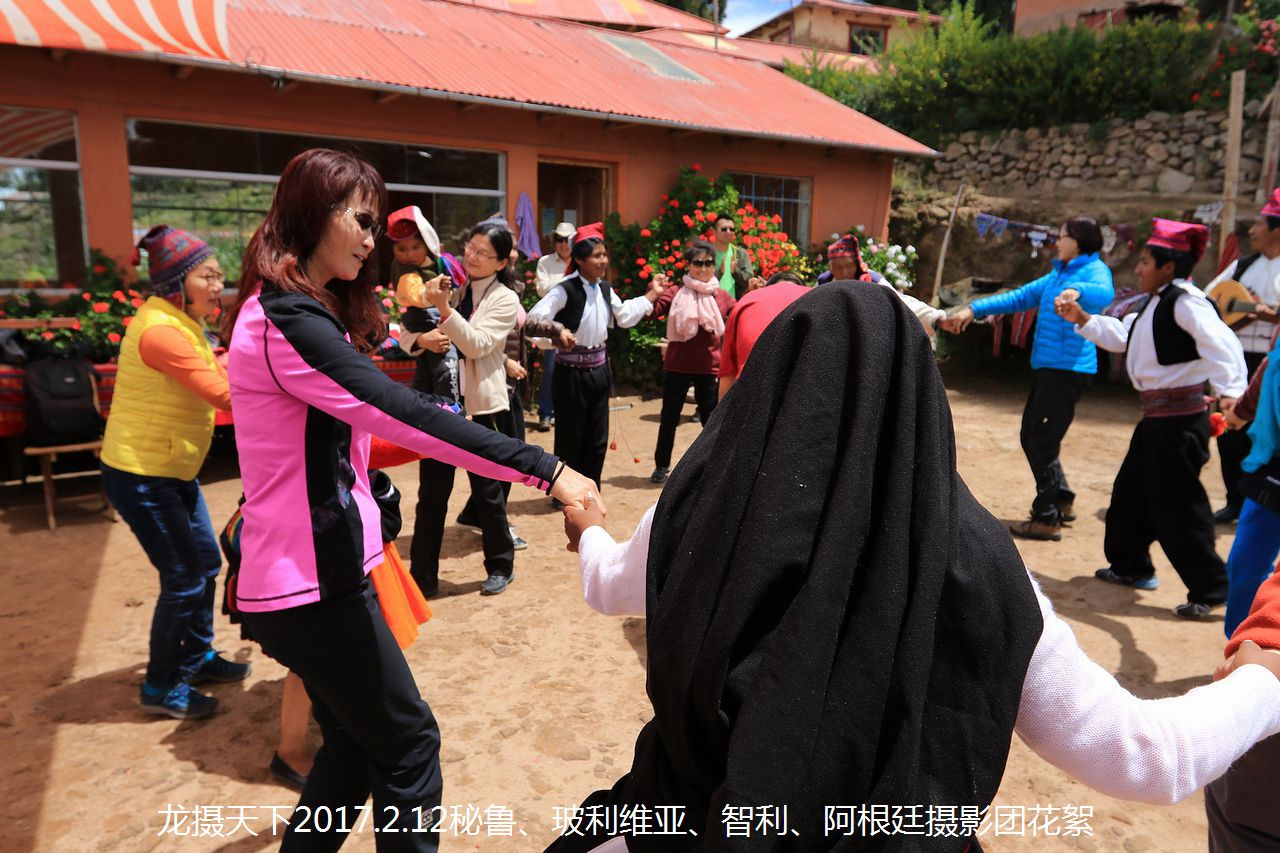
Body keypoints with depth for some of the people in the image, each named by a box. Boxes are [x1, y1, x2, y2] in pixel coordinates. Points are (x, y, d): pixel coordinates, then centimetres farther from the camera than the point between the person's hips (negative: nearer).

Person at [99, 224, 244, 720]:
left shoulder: (185, 322, 7)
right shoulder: (159, 330, -25)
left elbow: (220, 384, 2)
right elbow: (227, 395, -27)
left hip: (174, 469, 10)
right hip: (140, 475, -10)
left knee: (207, 564, 17)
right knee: (183, 580, -1)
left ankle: (197, 657, 35)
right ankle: (160, 687, 17)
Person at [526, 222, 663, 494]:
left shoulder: (605, 289, 8)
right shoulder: (565, 290, -17)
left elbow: (624, 317, 21)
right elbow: (531, 321, -23)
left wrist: (652, 294, 21)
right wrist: (558, 330, -39)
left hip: (599, 369, 7)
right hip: (572, 372, -7)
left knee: (598, 440, 13)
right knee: (570, 438, 4)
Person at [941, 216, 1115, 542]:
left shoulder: (1094, 270, -6)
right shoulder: (1057, 274, 19)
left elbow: (1105, 294, -27)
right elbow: (1019, 297, 20)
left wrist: (1076, 291, -48)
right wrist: (973, 310, 12)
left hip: (1069, 368, -9)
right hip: (1046, 366, 9)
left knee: (1043, 441, -7)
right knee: (1032, 437, 15)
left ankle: (1047, 519, 3)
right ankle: (1062, 501, 30)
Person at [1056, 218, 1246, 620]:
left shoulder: (1186, 300, -16)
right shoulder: (1156, 304, 15)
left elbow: (1221, 345, -29)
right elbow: (1120, 336, 26)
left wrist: (1230, 391, -42)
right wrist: (1081, 319, 15)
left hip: (1179, 417, -10)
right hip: (1156, 416, 10)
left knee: (1176, 505, -5)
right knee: (1131, 491, 19)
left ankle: (1210, 589, 7)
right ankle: (1131, 566, 35)